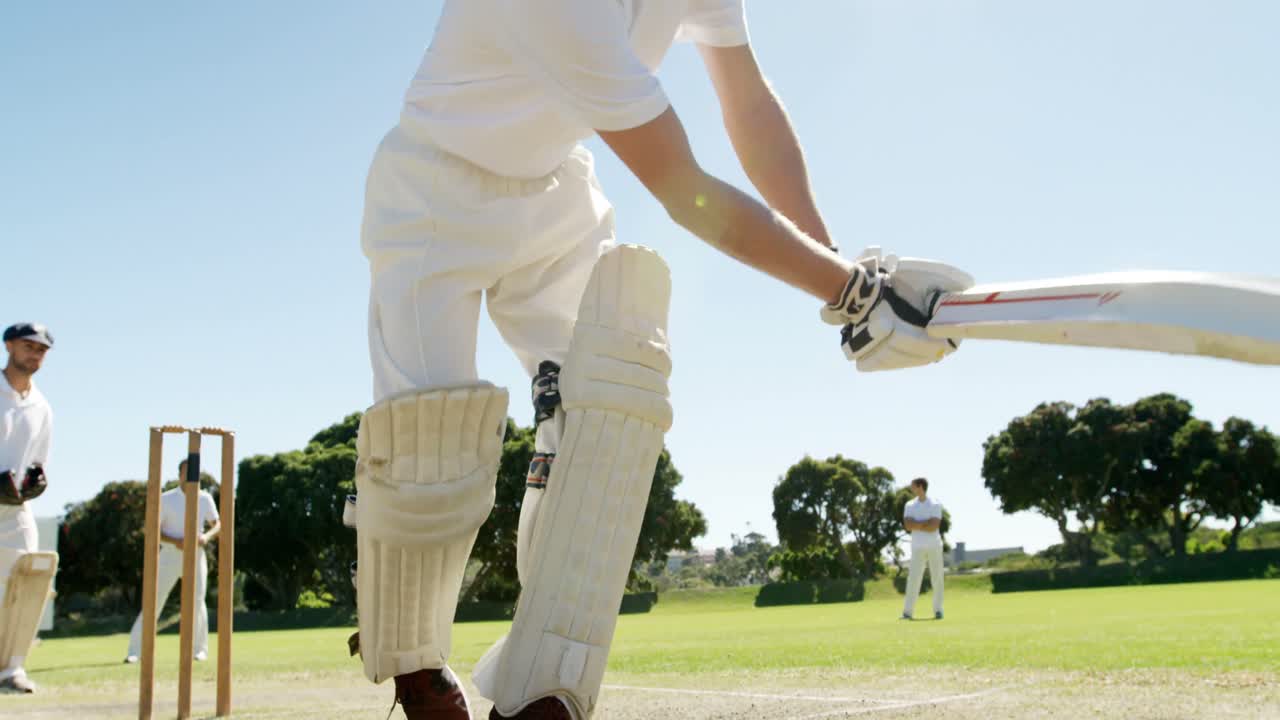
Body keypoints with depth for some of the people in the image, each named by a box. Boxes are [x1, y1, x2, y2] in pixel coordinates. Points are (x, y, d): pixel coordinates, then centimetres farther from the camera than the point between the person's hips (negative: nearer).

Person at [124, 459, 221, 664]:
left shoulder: (205, 499, 4)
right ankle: (135, 651, -2)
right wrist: (176, 541, -20)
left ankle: (200, 649, 8)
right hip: (170, 554, -2)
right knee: (154, 601, -5)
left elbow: (217, 525, 10)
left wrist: (206, 536, -13)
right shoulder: (166, 499, -3)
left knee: (197, 601, -4)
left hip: (195, 555, 2)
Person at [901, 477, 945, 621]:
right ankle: (908, 612, -8)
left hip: (934, 546, -1)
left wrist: (916, 525, -8)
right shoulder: (910, 505, 7)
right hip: (918, 548, 1)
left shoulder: (935, 505, -1)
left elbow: (934, 526, -14)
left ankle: (938, 610, 10)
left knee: (937, 578, 1)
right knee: (913, 578, -6)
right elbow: (908, 526, -6)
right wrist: (927, 522, -11)